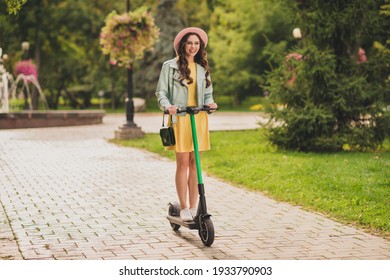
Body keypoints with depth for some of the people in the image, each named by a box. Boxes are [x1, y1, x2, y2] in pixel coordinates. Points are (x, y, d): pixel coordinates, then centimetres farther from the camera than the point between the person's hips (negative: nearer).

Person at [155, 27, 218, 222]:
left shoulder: (203, 68, 14)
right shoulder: (170, 66, 2)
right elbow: (161, 92, 1)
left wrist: (210, 102, -4)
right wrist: (167, 105, -19)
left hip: (199, 118, 4)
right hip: (179, 118, -3)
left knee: (195, 163, 3)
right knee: (183, 163, -5)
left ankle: (193, 207, 8)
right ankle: (183, 208, 2)